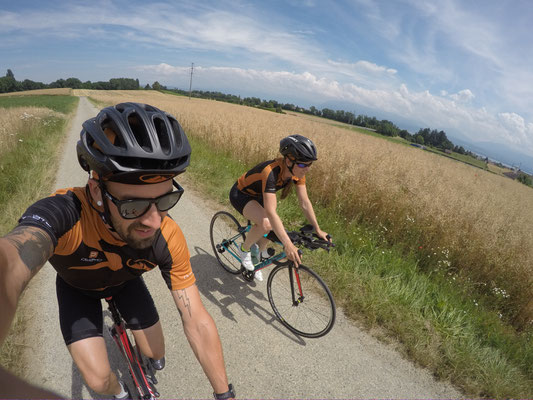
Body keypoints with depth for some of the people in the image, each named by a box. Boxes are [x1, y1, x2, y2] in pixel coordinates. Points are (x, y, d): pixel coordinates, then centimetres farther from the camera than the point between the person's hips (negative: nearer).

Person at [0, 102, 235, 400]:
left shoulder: (168, 238, -36)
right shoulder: (65, 214, -44)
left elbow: (198, 323, -29)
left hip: (125, 282, 2)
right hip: (77, 287, -1)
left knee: (157, 357, 7)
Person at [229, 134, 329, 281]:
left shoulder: (297, 172, -19)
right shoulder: (271, 171, -41)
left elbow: (305, 203, -12)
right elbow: (271, 212, -47)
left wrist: (318, 230, -13)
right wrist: (288, 245, -51)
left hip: (257, 195, 7)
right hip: (240, 195, -7)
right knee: (265, 224, -31)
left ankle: (257, 258, 36)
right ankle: (245, 248, -2)